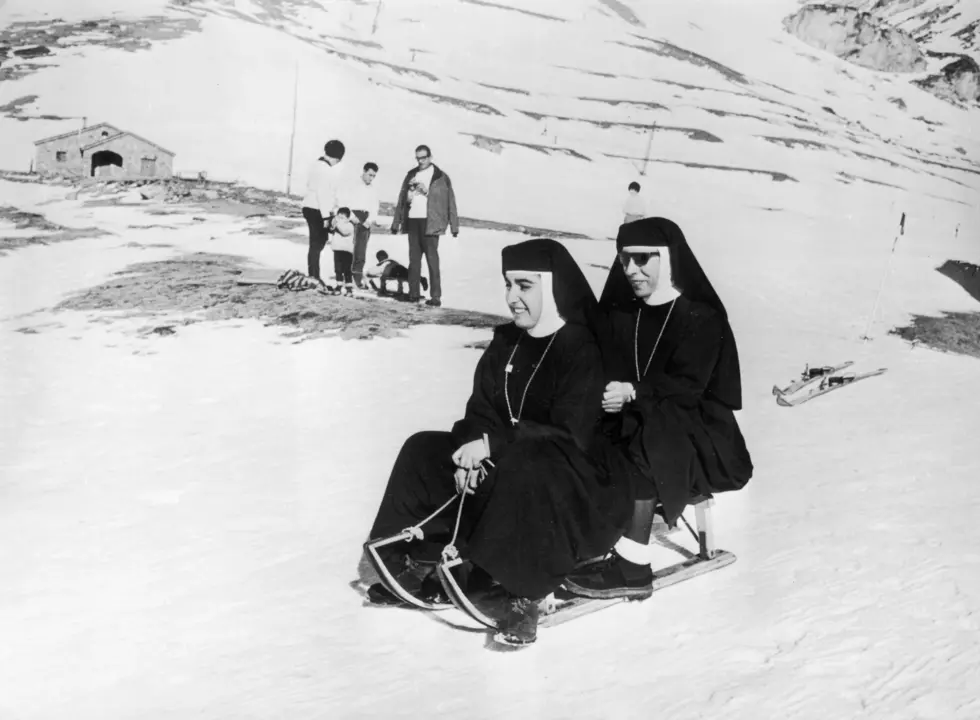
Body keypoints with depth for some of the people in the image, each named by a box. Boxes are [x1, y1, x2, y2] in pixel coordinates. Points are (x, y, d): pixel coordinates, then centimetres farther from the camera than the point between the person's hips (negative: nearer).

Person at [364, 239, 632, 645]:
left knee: (524, 467, -39)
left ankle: (526, 594, -29)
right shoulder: (506, 342, 7)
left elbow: (569, 436, -22)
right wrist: (473, 445, -16)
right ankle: (418, 562, 2)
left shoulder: (582, 351, -16)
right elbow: (480, 409, 6)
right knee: (424, 452, -5)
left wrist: (495, 443, -25)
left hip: (570, 470, -7)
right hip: (504, 461, 7)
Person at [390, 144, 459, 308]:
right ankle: (413, 293, 12)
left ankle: (436, 297, -7)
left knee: (432, 259, -7)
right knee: (413, 259, 7)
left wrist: (454, 226, -6)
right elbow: (401, 200, 16)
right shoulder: (411, 175, 15)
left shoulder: (441, 177, 1)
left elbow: (450, 202, -1)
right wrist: (396, 223, 13)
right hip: (412, 221, 5)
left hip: (429, 222, -5)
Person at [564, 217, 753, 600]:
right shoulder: (620, 314, 12)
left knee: (642, 446, -35)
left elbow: (687, 387, -18)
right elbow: (605, 369, 2)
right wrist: (606, 393, -22)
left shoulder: (702, 319, -6)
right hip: (633, 423, 5)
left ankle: (632, 564, -33)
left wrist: (634, 394, -33)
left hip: (698, 432, -5)